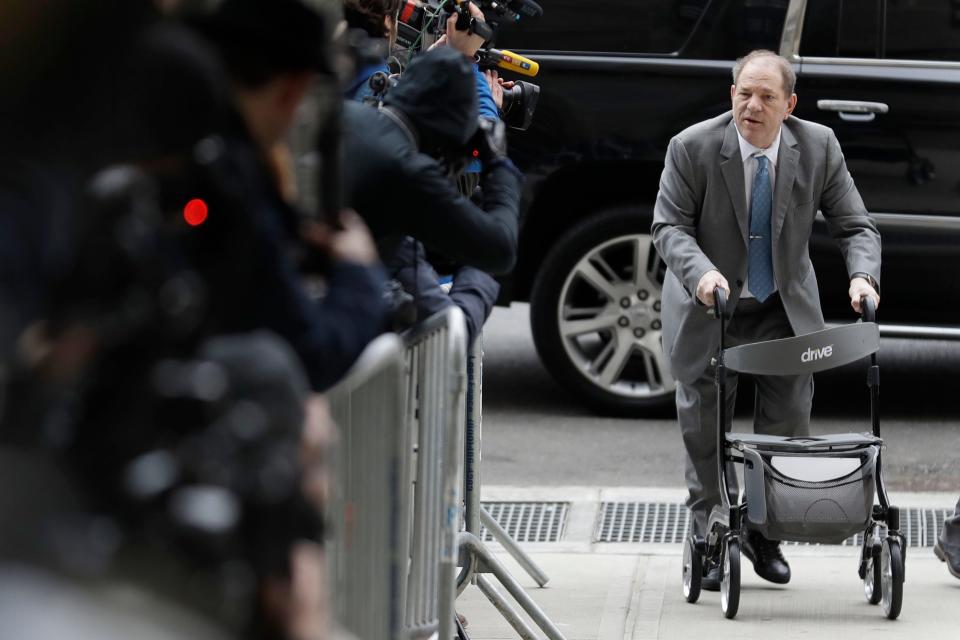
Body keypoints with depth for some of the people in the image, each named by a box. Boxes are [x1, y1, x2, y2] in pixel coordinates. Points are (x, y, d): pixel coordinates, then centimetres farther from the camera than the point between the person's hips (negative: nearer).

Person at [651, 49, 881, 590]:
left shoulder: (819, 147, -12)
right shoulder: (693, 148, -19)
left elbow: (855, 226, -8)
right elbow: (670, 225, -16)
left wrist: (863, 276, -28)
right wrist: (701, 272, -35)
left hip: (785, 308, 2)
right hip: (708, 305, -2)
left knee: (788, 420, 3)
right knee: (706, 425, 3)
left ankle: (766, 534, 21)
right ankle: (709, 540, 16)